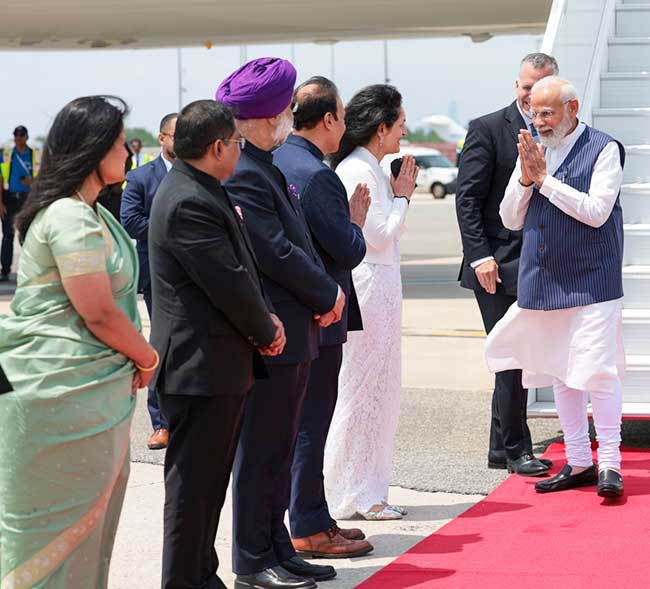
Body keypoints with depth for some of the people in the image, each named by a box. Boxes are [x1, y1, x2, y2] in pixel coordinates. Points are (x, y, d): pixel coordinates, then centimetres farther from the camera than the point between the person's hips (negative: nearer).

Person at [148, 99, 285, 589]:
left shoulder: (202, 193, 13)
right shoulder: (188, 203, -20)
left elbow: (242, 269, 17)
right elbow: (229, 282, -20)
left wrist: (263, 318, 2)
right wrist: (266, 332, -6)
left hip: (220, 364, 10)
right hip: (203, 365, -10)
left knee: (209, 478, 17)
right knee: (194, 480, -1)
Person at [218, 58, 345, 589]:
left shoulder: (264, 168, 14)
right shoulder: (242, 175, -18)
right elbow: (278, 254, -20)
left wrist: (324, 294, 4)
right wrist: (328, 295, -8)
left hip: (293, 331, 10)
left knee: (279, 447, 16)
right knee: (261, 450, 0)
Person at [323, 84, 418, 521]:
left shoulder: (369, 169, 15)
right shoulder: (357, 171, -15)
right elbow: (379, 234, -17)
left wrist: (399, 194, 9)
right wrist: (403, 196, -5)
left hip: (380, 287, 10)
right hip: (368, 285, -10)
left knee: (378, 389, 14)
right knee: (361, 389, -3)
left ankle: (365, 490, 21)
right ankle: (354, 494, 5)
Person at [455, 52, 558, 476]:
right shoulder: (488, 130, -6)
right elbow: (467, 199, -9)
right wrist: (481, 256, -16)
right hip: (499, 266, -6)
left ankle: (502, 449, 21)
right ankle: (516, 449, 5)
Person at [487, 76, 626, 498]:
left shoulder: (603, 150, -5)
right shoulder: (532, 151, 11)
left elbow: (596, 211, -16)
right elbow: (511, 219, 9)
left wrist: (544, 178, -15)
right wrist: (525, 177, -8)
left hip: (590, 281, -6)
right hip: (543, 282, 6)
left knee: (598, 371, -9)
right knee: (558, 372, 10)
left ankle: (610, 465, -1)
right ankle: (579, 463, 20)